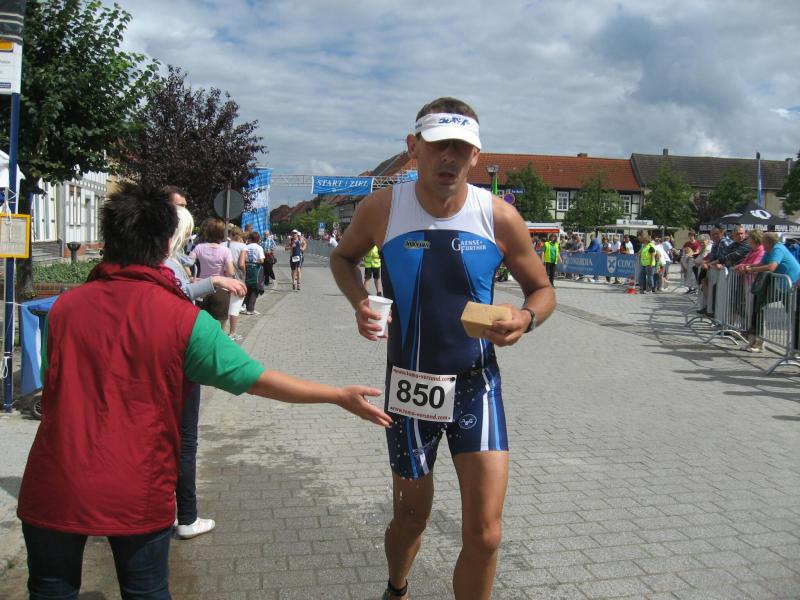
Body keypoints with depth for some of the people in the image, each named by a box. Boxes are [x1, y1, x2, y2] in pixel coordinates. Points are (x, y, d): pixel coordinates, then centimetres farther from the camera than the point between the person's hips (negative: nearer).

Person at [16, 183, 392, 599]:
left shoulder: (63, 307, -3)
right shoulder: (184, 319, -13)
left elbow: (52, 383, 12)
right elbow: (261, 381, -11)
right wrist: (341, 396, -2)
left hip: (54, 487, 3)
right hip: (136, 494, -2)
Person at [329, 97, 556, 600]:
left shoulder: (499, 216, -9)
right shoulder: (383, 209, -9)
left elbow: (543, 289, 3)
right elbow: (344, 257, 11)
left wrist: (526, 318, -20)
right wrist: (360, 301, -9)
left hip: (476, 386, 0)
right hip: (409, 387, 1)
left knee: (484, 536, -6)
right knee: (411, 518, 17)